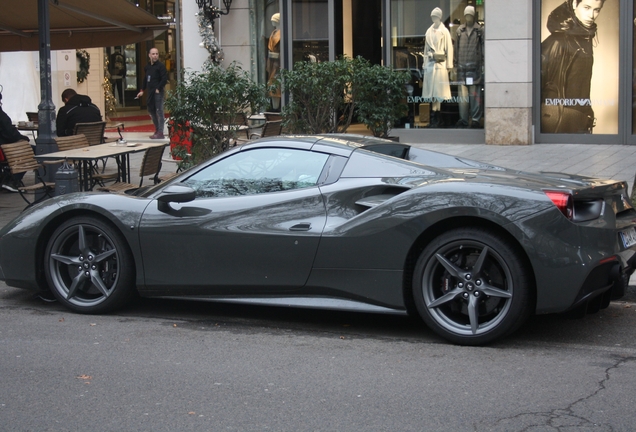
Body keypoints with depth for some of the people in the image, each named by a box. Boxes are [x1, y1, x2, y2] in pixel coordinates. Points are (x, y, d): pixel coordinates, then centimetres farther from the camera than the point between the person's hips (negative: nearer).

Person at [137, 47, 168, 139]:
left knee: (159, 111, -8)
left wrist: (158, 89, -16)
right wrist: (142, 90, 16)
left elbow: (164, 79, -14)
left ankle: (160, 133, -7)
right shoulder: (147, 67, 15)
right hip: (150, 92, 8)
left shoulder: (160, 66, -8)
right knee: (151, 111, 13)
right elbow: (145, 79, 22)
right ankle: (157, 130, 24)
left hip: (158, 92, -8)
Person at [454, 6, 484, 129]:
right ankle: (463, 119, 6)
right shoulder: (460, 31, 12)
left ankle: (476, 119, 4)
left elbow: (483, 49, 4)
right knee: (462, 94, 2)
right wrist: (455, 65, 13)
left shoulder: (480, 30, 4)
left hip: (475, 67, -3)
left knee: (475, 94, -2)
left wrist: (483, 65, -1)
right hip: (462, 68, 3)